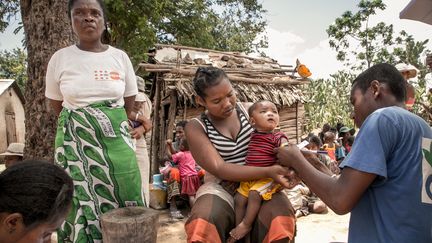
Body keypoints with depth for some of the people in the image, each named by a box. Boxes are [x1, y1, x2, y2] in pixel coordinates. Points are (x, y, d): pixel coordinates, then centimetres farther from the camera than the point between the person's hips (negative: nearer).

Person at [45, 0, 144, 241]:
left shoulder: (120, 57, 2)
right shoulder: (60, 58, 0)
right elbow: (58, 107, 8)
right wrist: (95, 118, 5)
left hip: (115, 139, 1)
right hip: (76, 141, 0)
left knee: (123, 201, 1)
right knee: (82, 203, 4)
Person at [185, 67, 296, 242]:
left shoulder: (249, 110, 3)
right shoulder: (196, 127, -6)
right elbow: (219, 169, -18)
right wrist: (267, 172, -28)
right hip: (222, 187, -2)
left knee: (279, 218, -29)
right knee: (201, 225, -33)